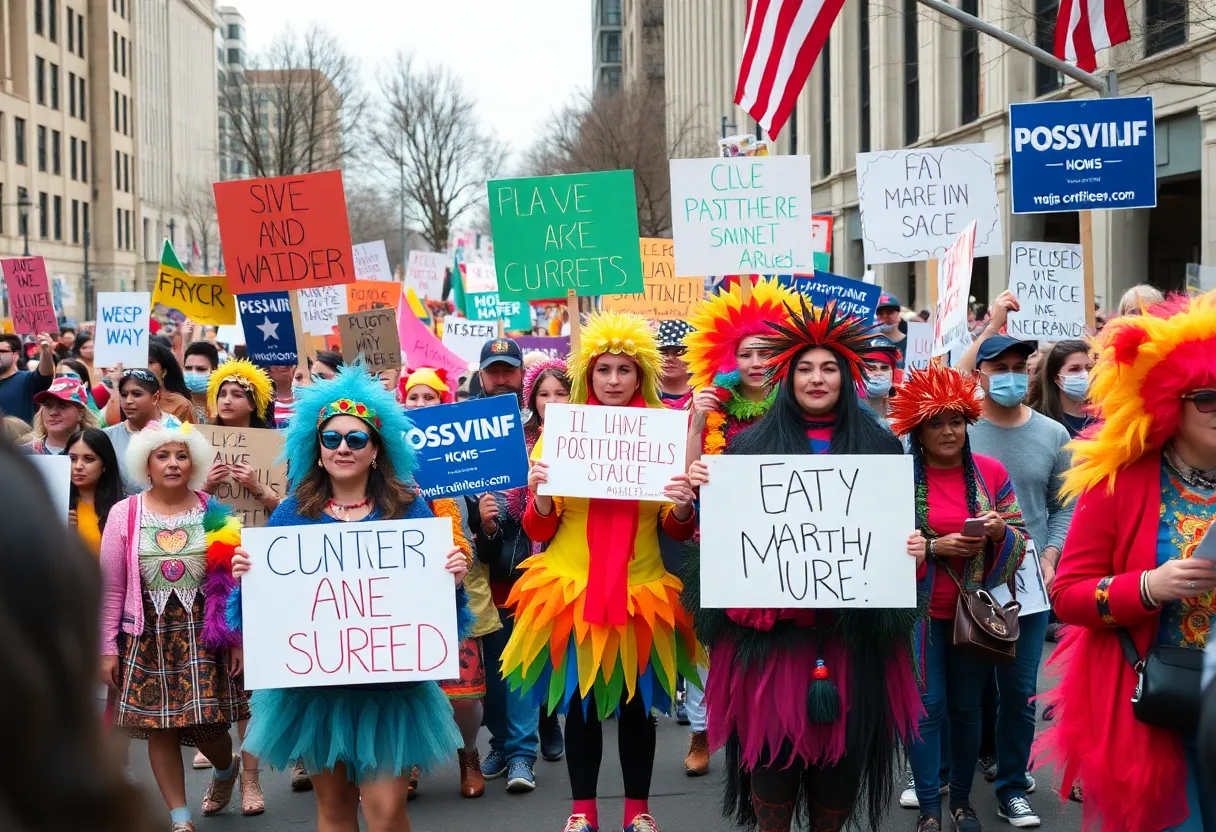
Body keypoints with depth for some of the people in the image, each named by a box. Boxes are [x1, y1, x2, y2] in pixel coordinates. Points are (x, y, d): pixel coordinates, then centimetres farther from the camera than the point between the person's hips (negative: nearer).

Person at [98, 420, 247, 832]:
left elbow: (232, 581, 4)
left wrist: (237, 639, 1)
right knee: (159, 728, 1)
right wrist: (108, 647, 1)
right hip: (149, 636, 1)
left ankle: (226, 768, 35)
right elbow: (112, 588, 3)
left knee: (207, 725, -1)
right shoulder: (124, 514, 0)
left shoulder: (214, 514, 1)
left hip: (203, 633, 0)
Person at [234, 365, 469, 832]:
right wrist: (247, 576, -13)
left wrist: (453, 580, -19)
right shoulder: (293, 513, 4)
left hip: (388, 683, -2)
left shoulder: (408, 509, 0)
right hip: (311, 681, 2)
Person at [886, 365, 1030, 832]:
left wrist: (1000, 533, -17)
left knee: (968, 707, 10)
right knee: (926, 707, -1)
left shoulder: (991, 473, 1)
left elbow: (1020, 542, 5)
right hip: (917, 609, -2)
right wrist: (935, 547, -19)